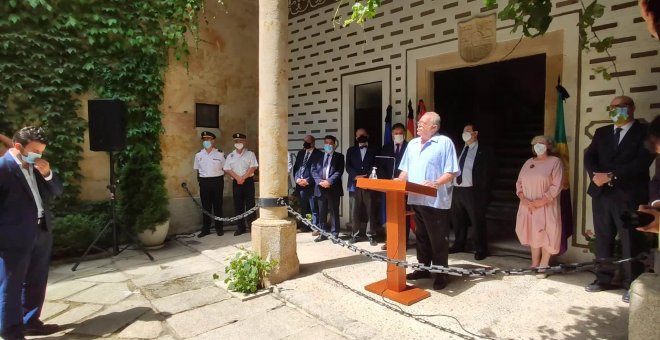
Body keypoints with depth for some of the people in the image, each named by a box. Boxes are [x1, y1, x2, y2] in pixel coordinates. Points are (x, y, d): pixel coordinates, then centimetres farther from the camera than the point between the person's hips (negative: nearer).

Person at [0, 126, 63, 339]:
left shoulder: (37, 167, 11)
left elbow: (58, 192, 13)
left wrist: (48, 174, -5)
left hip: (41, 234, 7)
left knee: (36, 283, 17)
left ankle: (31, 322, 31)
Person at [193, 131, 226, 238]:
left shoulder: (220, 154, 1)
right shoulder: (199, 155, 7)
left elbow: (224, 169, 4)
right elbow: (197, 170, 13)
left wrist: (221, 182, -2)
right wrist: (200, 180, 3)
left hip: (217, 181, -2)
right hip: (204, 182, 2)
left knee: (218, 205, 5)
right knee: (206, 206, 6)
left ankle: (219, 228, 16)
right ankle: (205, 229, 16)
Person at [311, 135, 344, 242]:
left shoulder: (339, 156, 7)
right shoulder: (318, 156, 15)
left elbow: (339, 171, -5)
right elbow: (314, 170, 6)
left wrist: (329, 181, -16)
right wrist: (320, 181, -11)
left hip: (333, 188, -3)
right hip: (320, 188, 3)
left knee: (334, 212, 2)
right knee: (322, 212, 9)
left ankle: (334, 234, 10)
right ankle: (323, 233, 18)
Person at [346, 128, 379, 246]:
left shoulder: (374, 151, 12)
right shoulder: (351, 150, 16)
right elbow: (348, 167, 6)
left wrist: (369, 178, -12)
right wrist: (356, 176, -11)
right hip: (355, 184, 1)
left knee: (371, 211, -2)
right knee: (355, 211, 3)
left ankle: (371, 235, 5)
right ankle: (355, 234, 11)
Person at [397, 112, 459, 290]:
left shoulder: (445, 142, -6)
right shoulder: (412, 144, 14)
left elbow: (451, 172, -11)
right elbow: (406, 170, 17)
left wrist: (435, 184, -25)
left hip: (436, 201, -6)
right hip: (416, 199, 7)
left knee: (438, 239, 3)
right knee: (421, 236, 16)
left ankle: (441, 274, 16)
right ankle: (423, 268, 28)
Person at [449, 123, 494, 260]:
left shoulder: (484, 150, -2)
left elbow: (487, 173, -7)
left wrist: (483, 193, -14)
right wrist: (451, 187, 5)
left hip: (473, 191, -6)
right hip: (457, 190, 6)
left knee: (477, 221, 3)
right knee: (457, 220, 15)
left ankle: (480, 249, 15)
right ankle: (459, 245, 31)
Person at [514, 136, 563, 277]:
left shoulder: (555, 162, -3)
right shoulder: (528, 163, 12)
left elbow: (556, 186, -11)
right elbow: (519, 183, 10)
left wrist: (540, 201, -18)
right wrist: (523, 198, -7)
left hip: (546, 207, -4)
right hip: (528, 206, 5)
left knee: (546, 236, 0)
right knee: (533, 235, 11)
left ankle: (543, 267, 11)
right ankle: (534, 264, 20)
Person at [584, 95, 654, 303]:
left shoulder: (644, 132, 1)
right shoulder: (601, 132, 16)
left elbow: (642, 162, -13)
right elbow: (589, 157, 6)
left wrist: (611, 176, -18)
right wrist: (596, 175, -13)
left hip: (628, 195, -4)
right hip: (601, 193, 5)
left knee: (630, 242, 0)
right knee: (603, 239, 10)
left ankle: (632, 285, 12)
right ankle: (604, 279, 20)